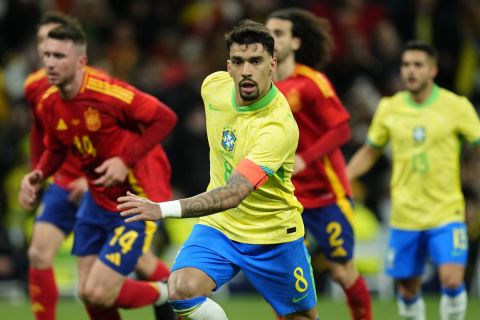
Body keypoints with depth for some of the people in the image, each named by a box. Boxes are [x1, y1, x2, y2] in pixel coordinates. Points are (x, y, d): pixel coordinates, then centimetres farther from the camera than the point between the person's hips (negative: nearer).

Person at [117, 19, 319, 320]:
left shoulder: (279, 127, -32)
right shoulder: (214, 85, -12)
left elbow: (233, 194, -42)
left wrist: (164, 210, -53)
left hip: (274, 235, -4)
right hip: (220, 226, 4)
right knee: (181, 290, -22)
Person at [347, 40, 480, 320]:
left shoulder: (457, 106, -4)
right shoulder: (389, 108, 4)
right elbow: (369, 152, 16)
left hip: (446, 212, -3)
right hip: (405, 216, 3)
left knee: (452, 280, -18)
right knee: (408, 288, 6)